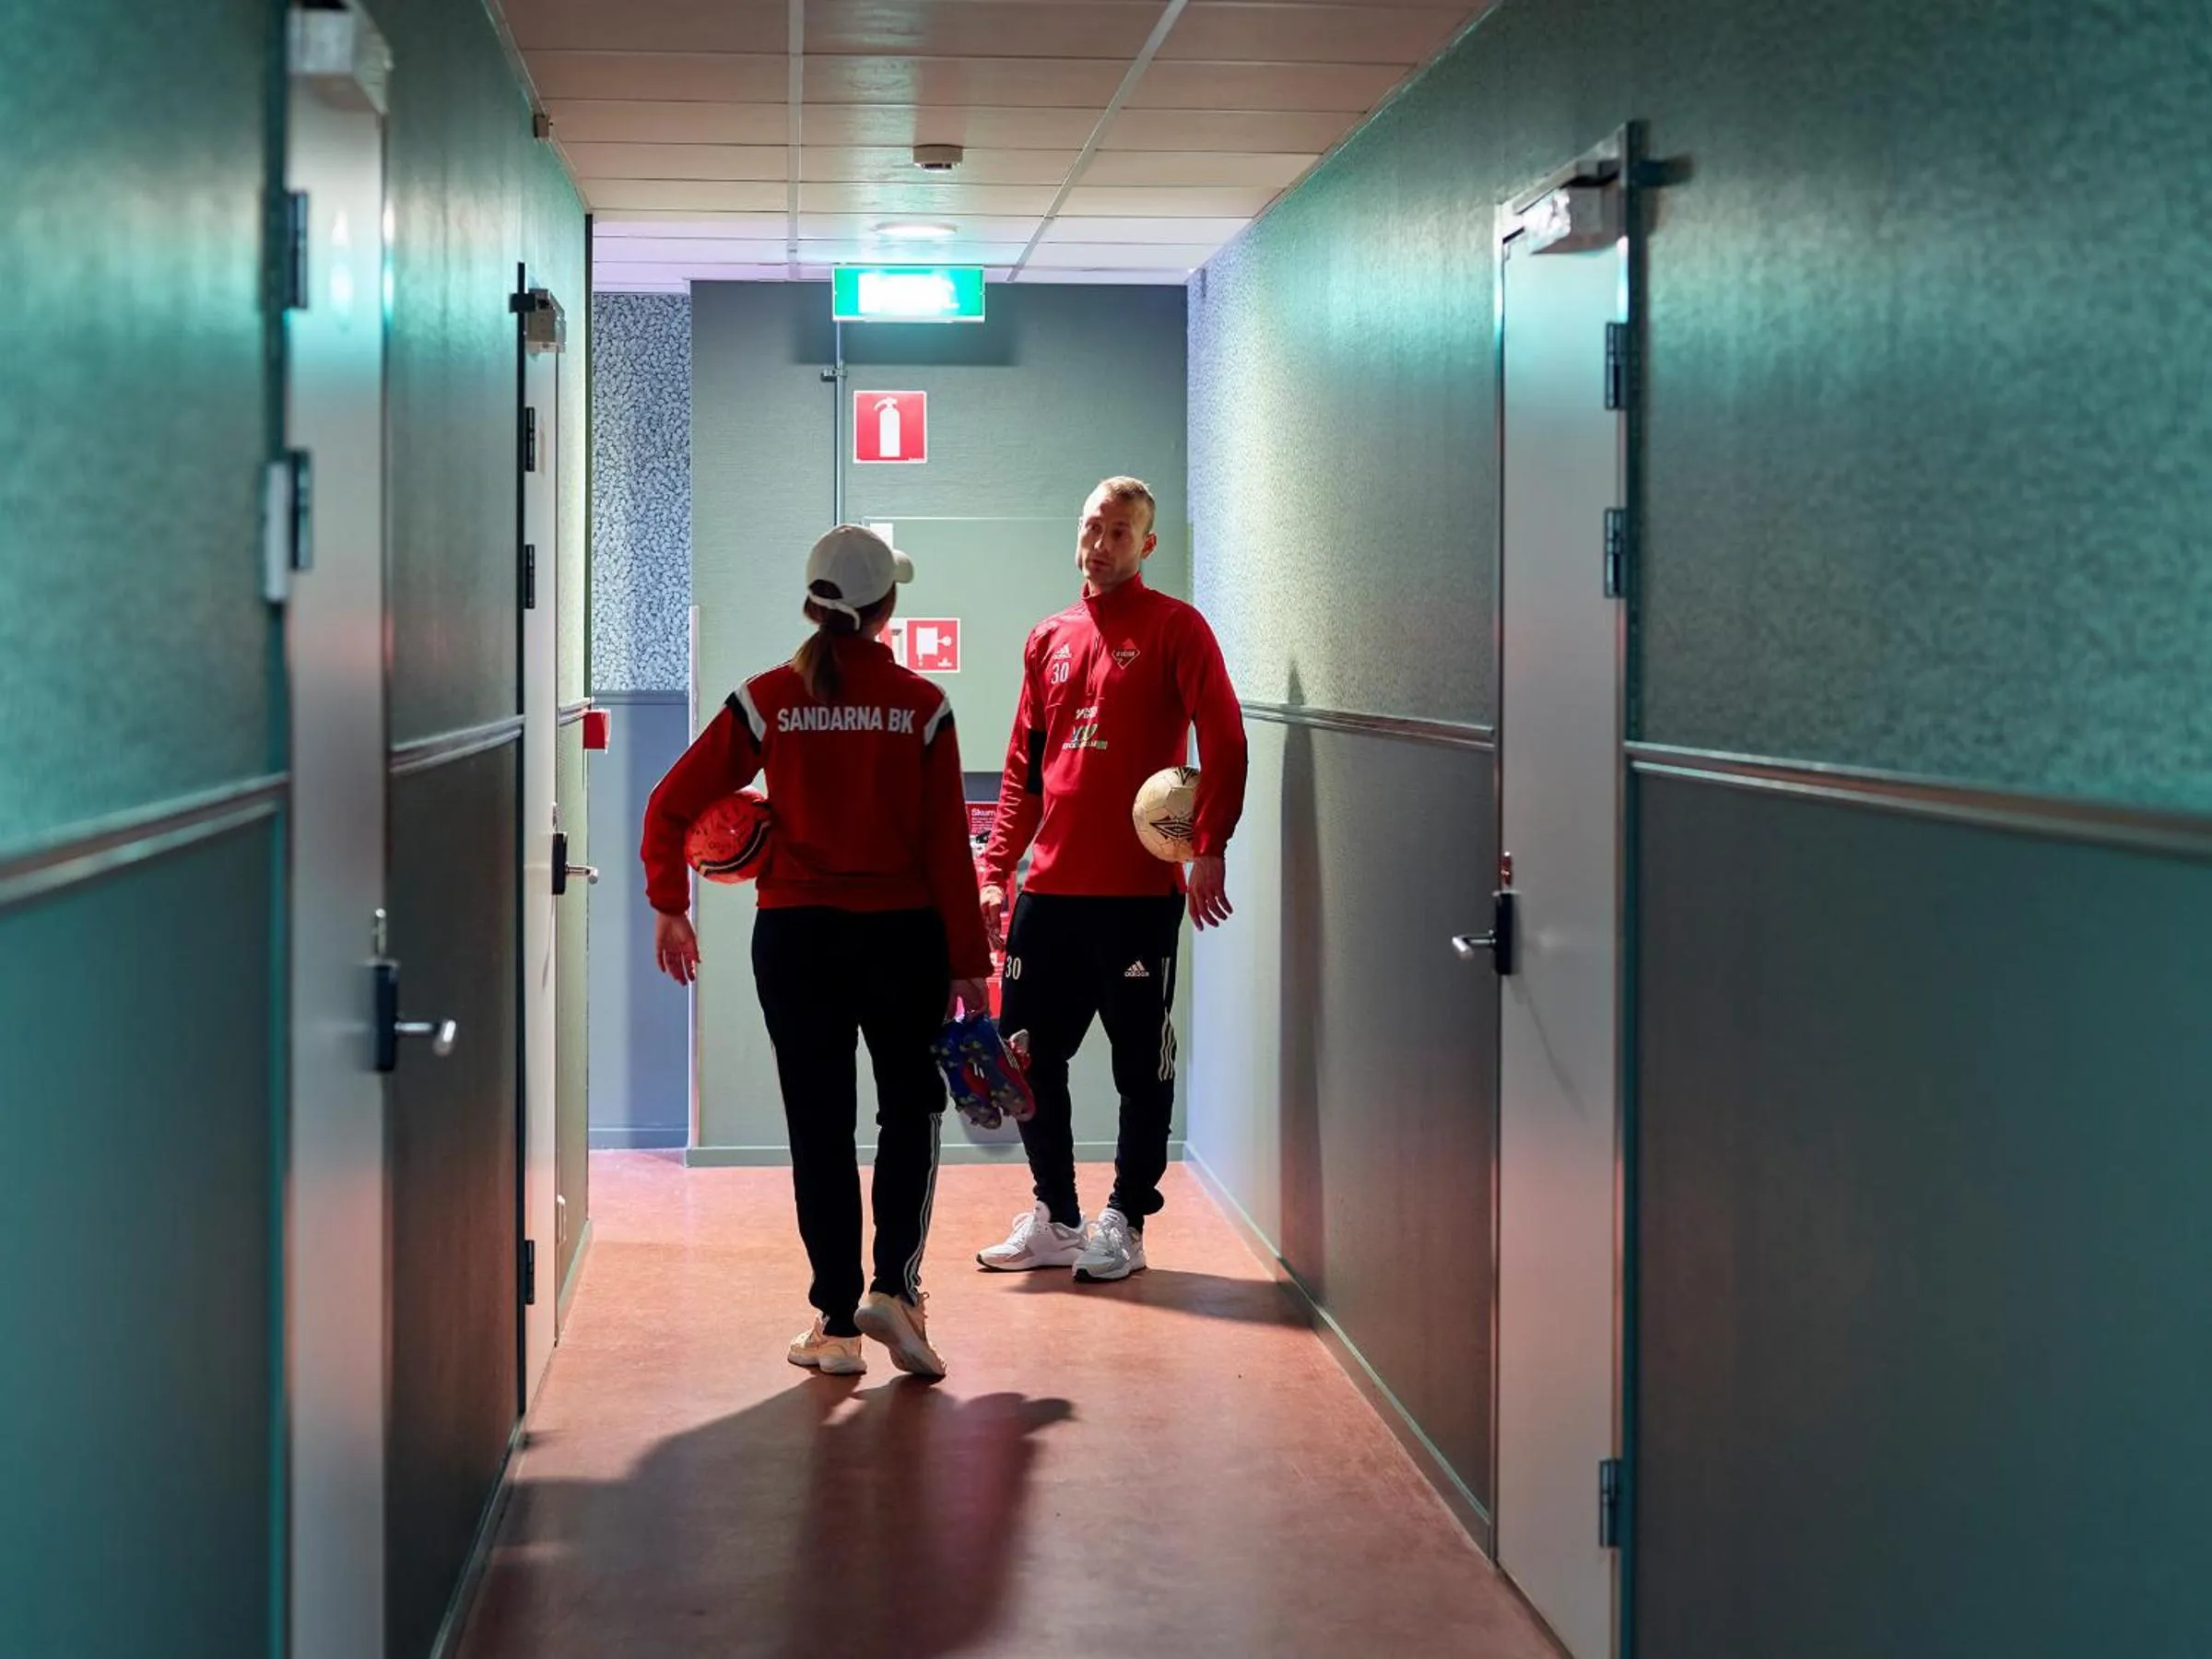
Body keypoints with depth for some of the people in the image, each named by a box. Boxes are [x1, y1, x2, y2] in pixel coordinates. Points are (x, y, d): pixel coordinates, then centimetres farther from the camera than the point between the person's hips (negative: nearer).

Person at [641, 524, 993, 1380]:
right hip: (902, 933, -1)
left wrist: (668, 905, 11)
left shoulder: (768, 699, -3)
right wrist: (969, 961, 1)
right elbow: (949, 845, -5)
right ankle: (893, 1285, 2)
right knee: (910, 1107, 18)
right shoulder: (921, 705, -5)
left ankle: (837, 1323, 13)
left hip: (795, 937, 1)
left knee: (819, 1125, 10)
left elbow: (671, 804, -2)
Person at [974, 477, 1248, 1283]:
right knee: (1027, 1056, 7)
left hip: (1139, 891, -6)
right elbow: (1023, 767, 17)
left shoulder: (1175, 629, -2)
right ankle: (1056, 1218, 20)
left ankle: (1124, 1223, 13)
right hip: (1049, 888, 6)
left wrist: (1209, 849, -19)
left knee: (1141, 1065, 2)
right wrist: (996, 870, 10)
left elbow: (1222, 739, -9)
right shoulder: (1049, 640, 14)